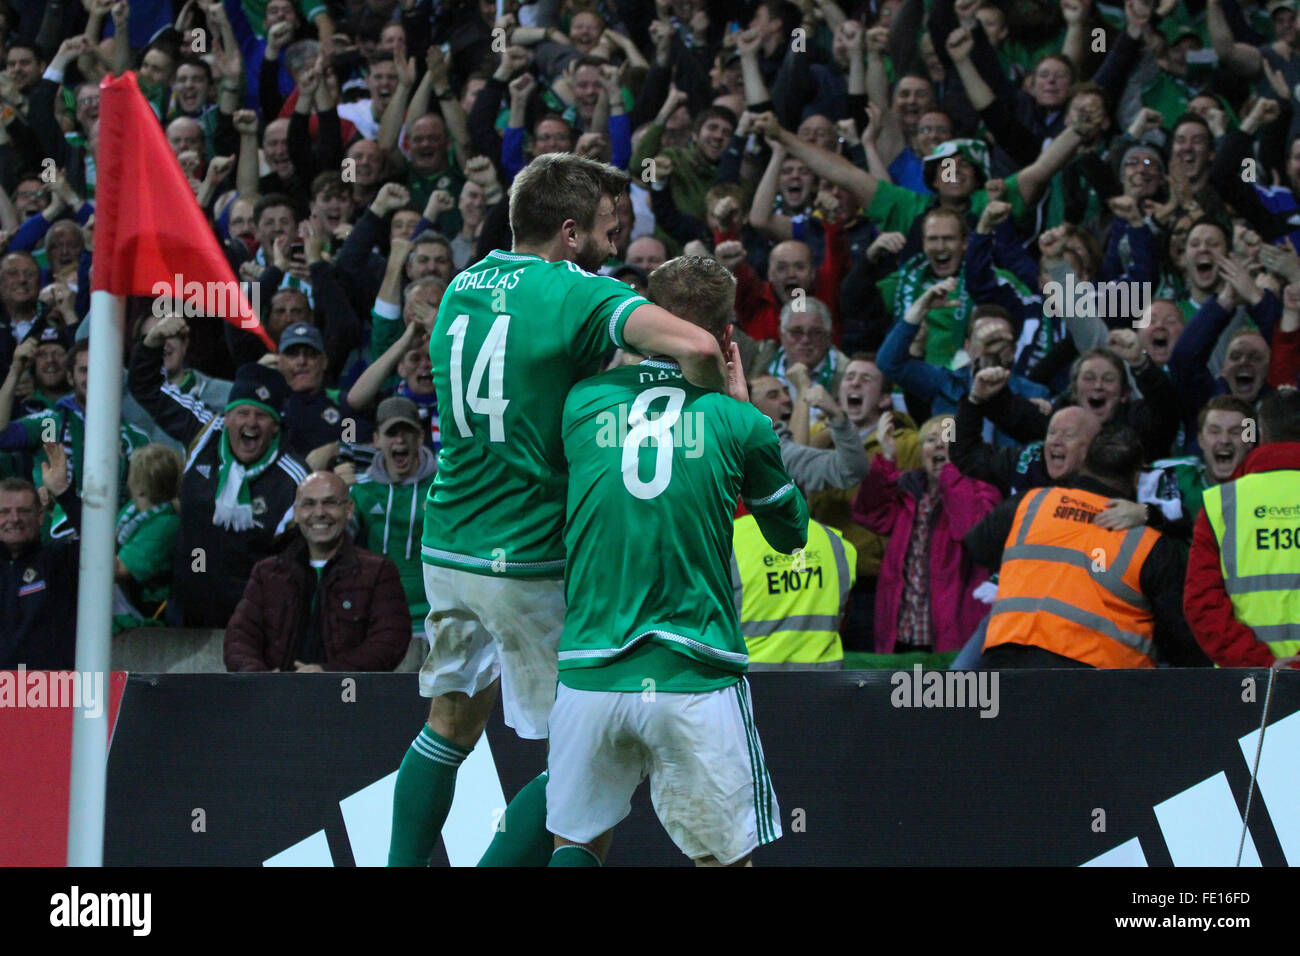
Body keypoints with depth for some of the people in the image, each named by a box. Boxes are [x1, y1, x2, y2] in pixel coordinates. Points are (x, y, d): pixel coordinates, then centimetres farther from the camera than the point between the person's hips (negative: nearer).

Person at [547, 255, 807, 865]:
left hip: (589, 674, 2)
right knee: (723, 856, 9)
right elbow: (790, 534, 16)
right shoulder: (737, 423, -2)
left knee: (577, 845, 18)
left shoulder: (583, 401, 4)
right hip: (697, 678, -2)